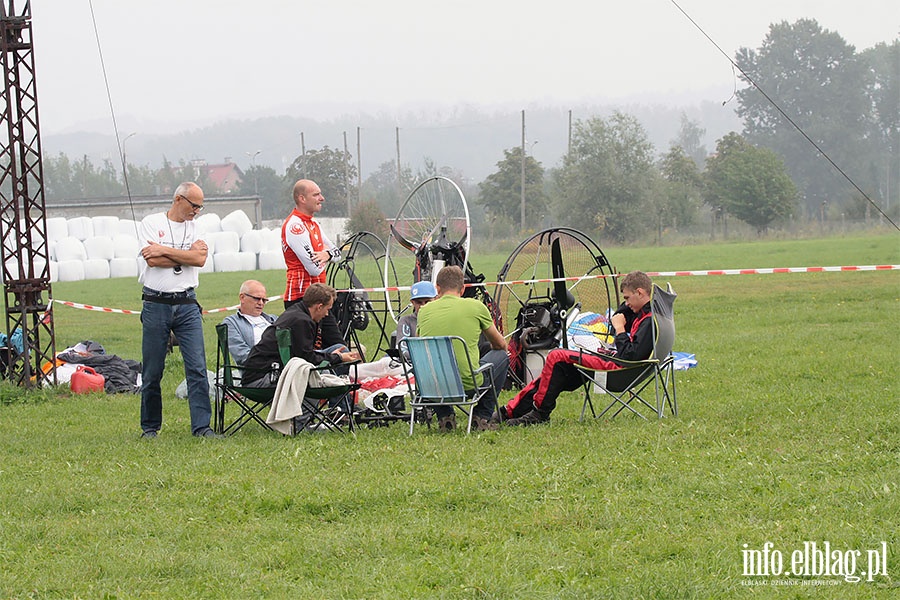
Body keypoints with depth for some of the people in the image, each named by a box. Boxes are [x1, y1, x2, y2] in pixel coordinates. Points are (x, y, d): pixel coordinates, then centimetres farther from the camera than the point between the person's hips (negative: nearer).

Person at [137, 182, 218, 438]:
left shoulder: (194, 227, 12)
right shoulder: (151, 223, 2)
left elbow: (200, 259, -6)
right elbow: (153, 260, -12)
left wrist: (164, 250, -9)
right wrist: (186, 255, -5)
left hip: (187, 304, 2)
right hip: (156, 304, -2)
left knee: (197, 367, -7)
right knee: (152, 371, 3)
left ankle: (202, 426, -6)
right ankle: (150, 426, 15)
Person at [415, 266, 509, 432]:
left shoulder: (425, 310, 6)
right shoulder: (476, 307, -1)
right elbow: (500, 345, 16)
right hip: (468, 384, -2)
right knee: (502, 356, 25)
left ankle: (444, 417, 21)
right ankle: (482, 417, 21)